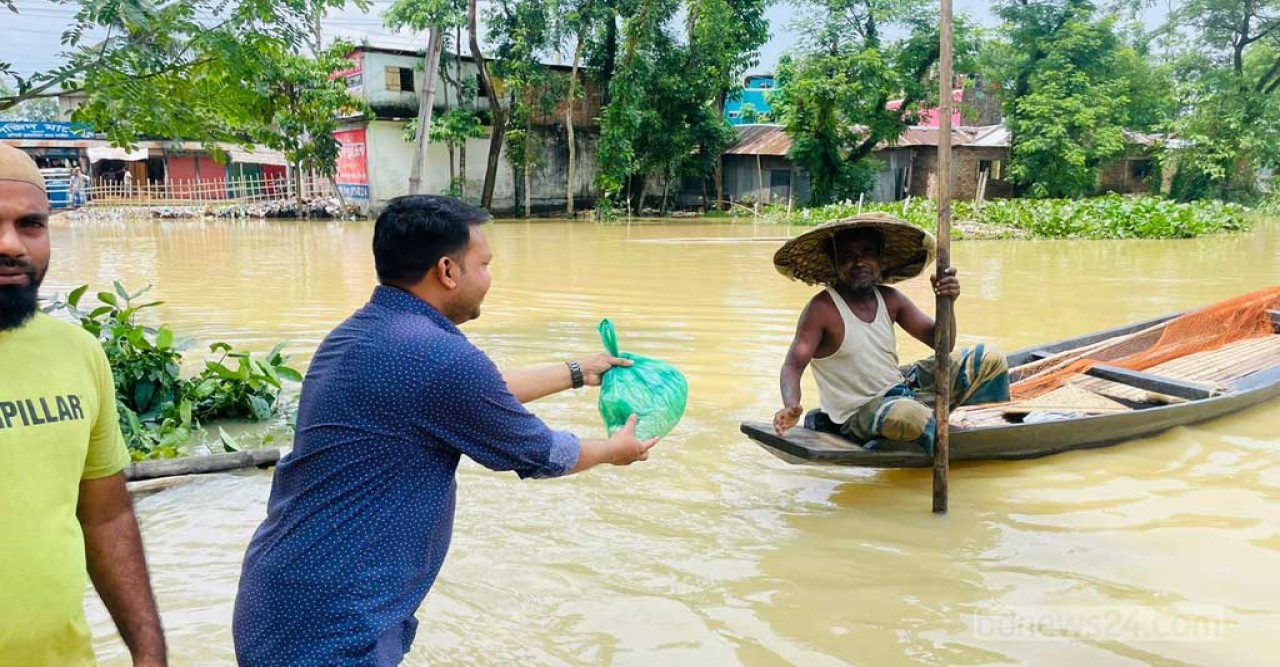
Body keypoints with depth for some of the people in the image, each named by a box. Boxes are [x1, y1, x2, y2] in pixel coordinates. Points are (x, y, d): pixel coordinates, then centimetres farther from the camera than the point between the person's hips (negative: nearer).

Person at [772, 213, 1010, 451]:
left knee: (990, 358, 5)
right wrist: (791, 407, -45)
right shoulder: (823, 309, -17)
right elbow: (794, 365, -24)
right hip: (859, 412, -7)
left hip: (902, 386, 7)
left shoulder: (890, 299, 2)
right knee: (907, 414, -42)